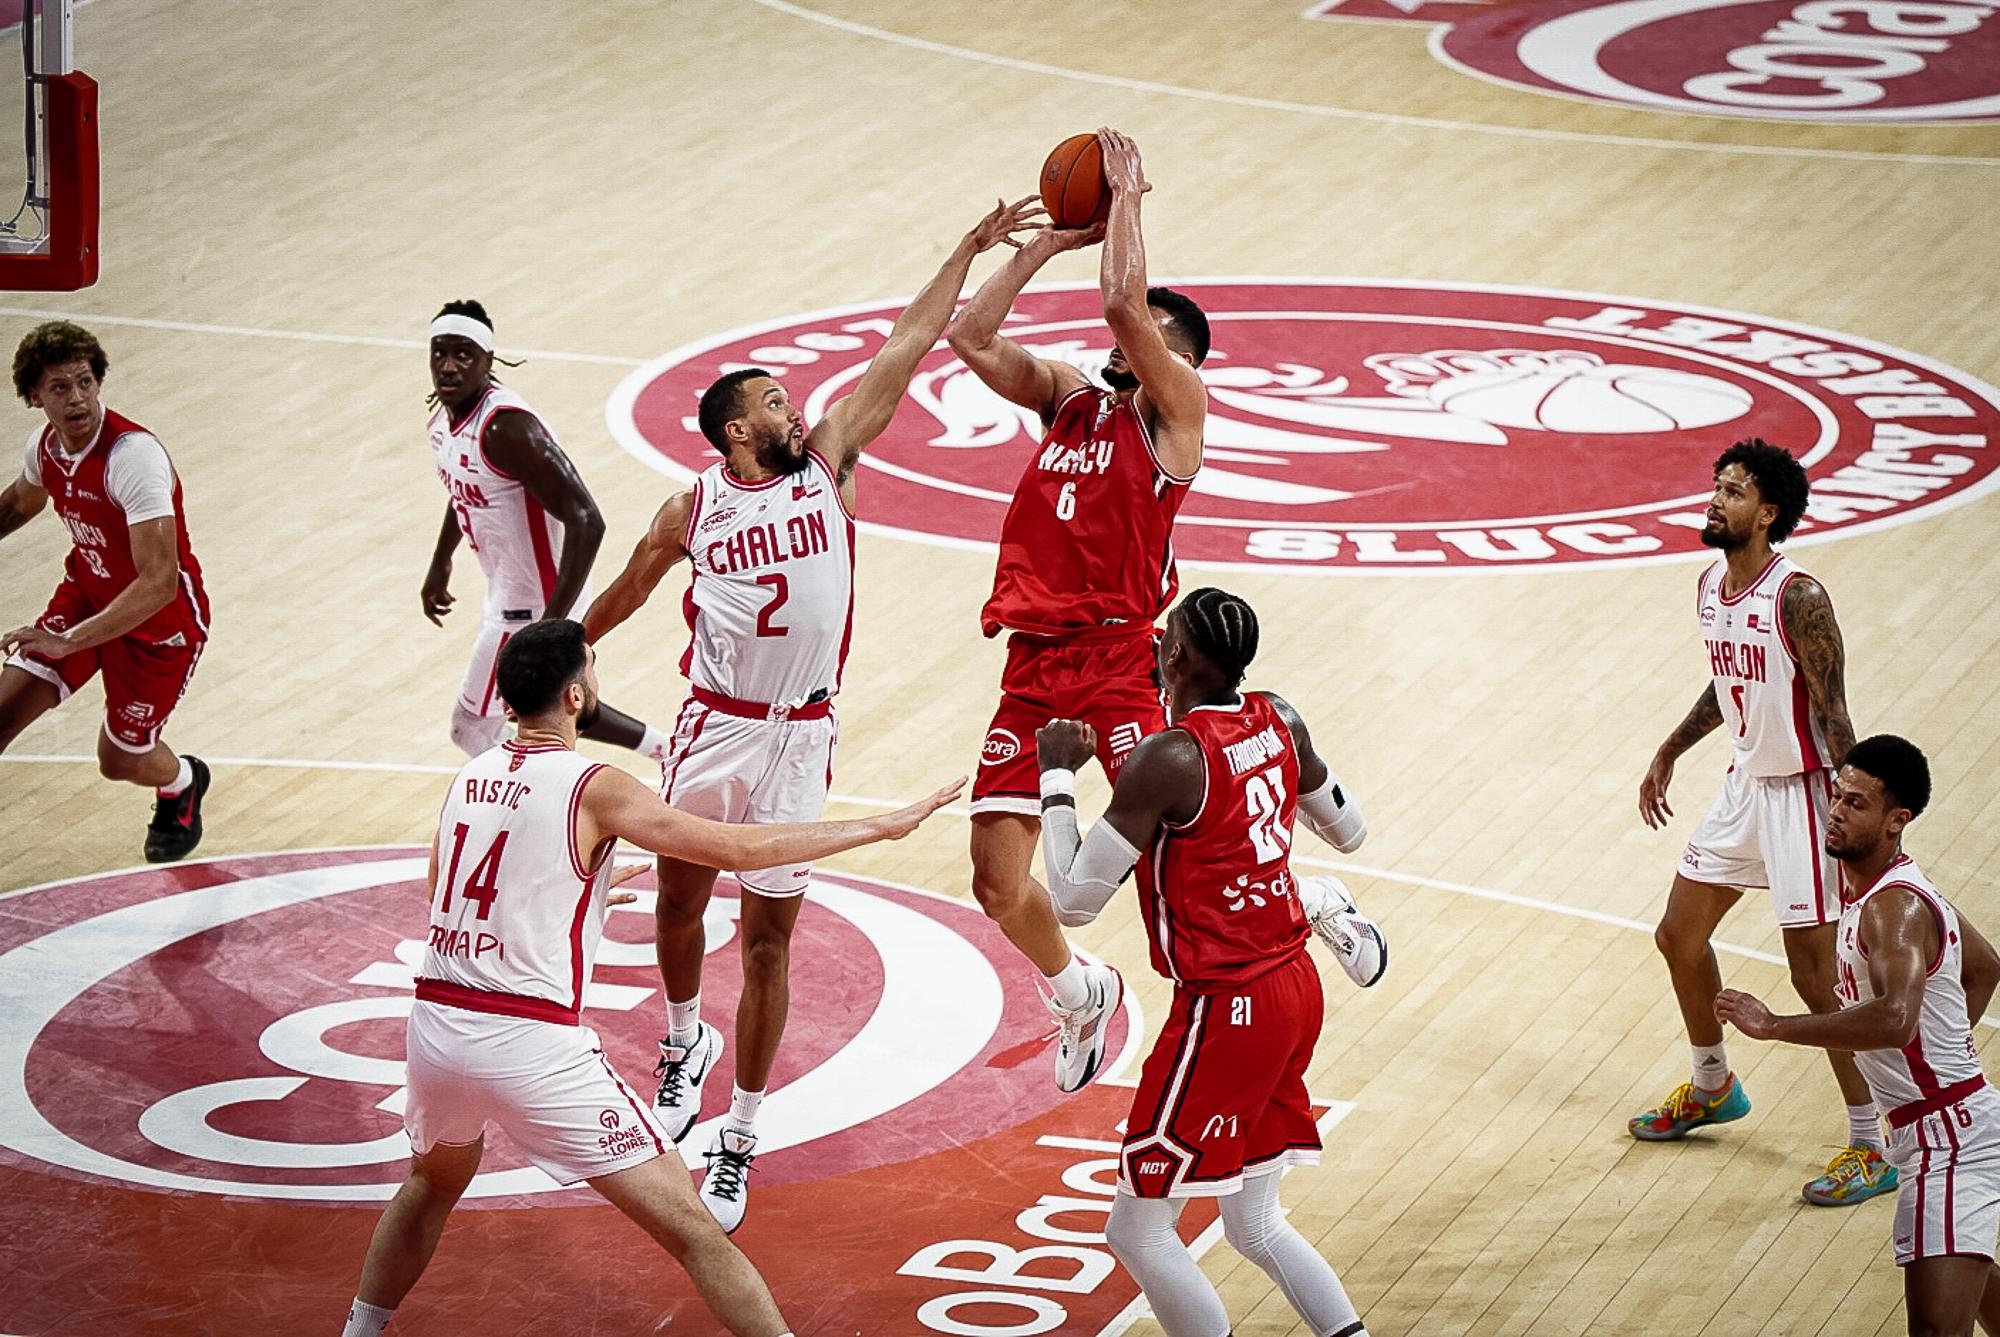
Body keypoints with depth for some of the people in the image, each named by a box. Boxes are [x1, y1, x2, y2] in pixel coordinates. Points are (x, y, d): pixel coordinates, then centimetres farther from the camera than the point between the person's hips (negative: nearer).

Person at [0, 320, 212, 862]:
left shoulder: (134, 456, -35)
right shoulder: (46, 443, -11)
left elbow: (158, 584, -40)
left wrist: (68, 641, -44)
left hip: (160, 621, -5)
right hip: (87, 591, 6)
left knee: (120, 761, 10)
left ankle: (182, 784, 46)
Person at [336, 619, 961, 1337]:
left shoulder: (468, 778, 11)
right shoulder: (593, 789, -9)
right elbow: (736, 849, -12)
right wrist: (885, 825, -5)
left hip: (436, 1026, 7)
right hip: (532, 1044, -7)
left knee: (433, 1183, 36)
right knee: (689, 1226, -5)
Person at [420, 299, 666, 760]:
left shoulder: (506, 427, -29)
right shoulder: (444, 416, -1)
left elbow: (586, 522, -33)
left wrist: (552, 623, -37)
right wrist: (440, 565, 30)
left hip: (533, 603, -9)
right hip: (507, 589, 9)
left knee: (473, 727, 1)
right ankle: (666, 750, 44)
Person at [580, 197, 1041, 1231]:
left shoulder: (827, 464, 0)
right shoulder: (691, 511, -1)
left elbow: (904, 348, -1)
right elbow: (624, 594, 16)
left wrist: (969, 249, -1)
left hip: (800, 740, 0)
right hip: (714, 730, 0)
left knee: (768, 938, 4)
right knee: (678, 901, 14)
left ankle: (739, 1142, 13)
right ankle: (685, 1043, 45)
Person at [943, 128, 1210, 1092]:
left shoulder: (1174, 407, 0)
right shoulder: (1066, 397, 18)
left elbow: (1121, 303, -15)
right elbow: (969, 335, 10)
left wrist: (1127, 199, -3)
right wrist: (1047, 243, 10)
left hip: (1118, 658, -6)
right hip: (1033, 661, 6)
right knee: (997, 882, 2)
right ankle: (1080, 996, 30)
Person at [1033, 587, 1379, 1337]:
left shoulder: (1168, 760, -20)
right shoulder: (1279, 722, 2)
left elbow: (1074, 901, -17)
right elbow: (1346, 830, 19)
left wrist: (1057, 776, -7)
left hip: (1225, 1010, -8)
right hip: (1295, 992, 8)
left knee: (1138, 1231, 2)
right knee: (1257, 1227, 19)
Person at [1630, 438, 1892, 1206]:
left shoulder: (1797, 597, -21)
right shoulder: (1711, 585, 4)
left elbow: (1832, 715, -21)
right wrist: (1670, 754, 24)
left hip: (1799, 793, -9)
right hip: (1743, 786, 9)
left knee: (1815, 977, -7)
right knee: (1679, 937, 19)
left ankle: (1874, 1150, 2)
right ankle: (1711, 1088, 42)